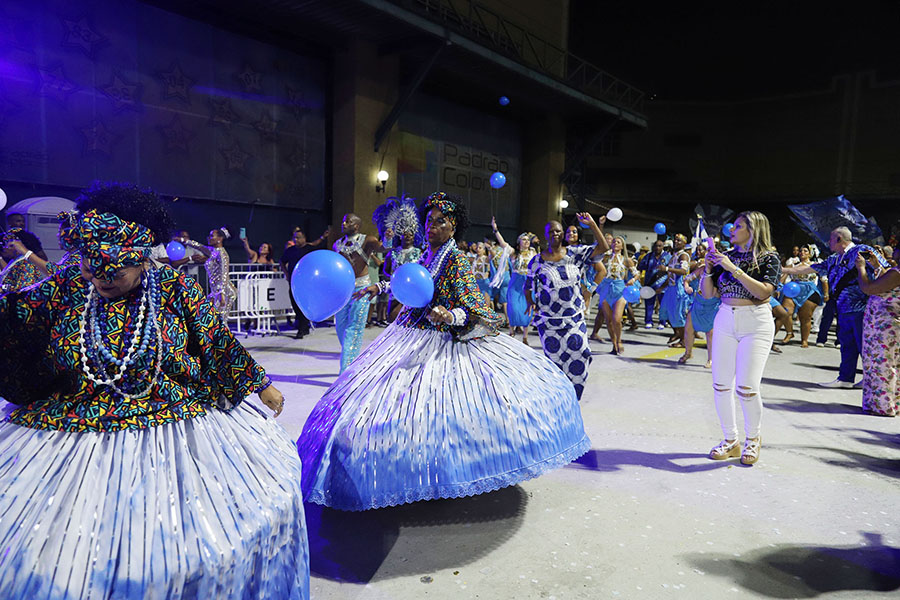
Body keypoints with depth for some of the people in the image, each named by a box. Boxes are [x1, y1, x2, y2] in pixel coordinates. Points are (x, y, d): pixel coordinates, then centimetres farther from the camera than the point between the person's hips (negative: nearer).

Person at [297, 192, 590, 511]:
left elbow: (472, 306, -19)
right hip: (410, 336, 7)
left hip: (439, 342, -7)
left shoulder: (456, 260, -11)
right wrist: (380, 287, 28)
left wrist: (450, 317, -38)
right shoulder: (427, 254, 10)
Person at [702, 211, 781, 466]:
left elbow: (763, 292, -17)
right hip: (725, 321, 4)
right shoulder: (726, 256, 11)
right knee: (721, 384, 1)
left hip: (756, 324, -4)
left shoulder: (769, 259, -1)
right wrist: (708, 268, -5)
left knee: (746, 387, -11)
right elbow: (708, 294, 10)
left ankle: (753, 439, 15)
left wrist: (733, 269, -19)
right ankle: (730, 440, 17)